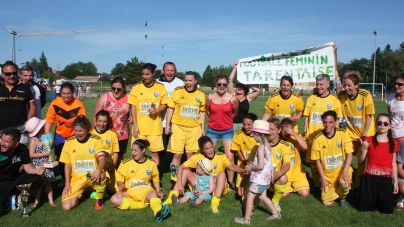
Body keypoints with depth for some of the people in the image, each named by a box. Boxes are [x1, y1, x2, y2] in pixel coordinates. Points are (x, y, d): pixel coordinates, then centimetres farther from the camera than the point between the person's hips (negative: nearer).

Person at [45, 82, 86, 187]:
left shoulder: (79, 104, -21)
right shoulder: (55, 103, -15)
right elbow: (49, 120, -11)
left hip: (74, 136, -2)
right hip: (60, 136, 3)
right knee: (60, 159, 14)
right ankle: (64, 179, 36)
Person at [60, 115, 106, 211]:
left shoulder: (96, 140, -6)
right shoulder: (69, 142, 0)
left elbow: (102, 158, -17)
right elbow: (67, 164, 4)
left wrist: (99, 170, -39)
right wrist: (67, 184, -3)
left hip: (92, 176, -2)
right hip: (76, 179, 3)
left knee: (100, 175, -39)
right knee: (66, 206, -15)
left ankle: (99, 199, -7)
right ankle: (81, 191, 19)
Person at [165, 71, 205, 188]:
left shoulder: (201, 94, 3)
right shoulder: (177, 91, -3)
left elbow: (202, 112, 10)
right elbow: (170, 108, -1)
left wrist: (203, 128, 8)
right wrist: (167, 125, -5)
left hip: (194, 128, 2)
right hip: (178, 126, -2)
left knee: (190, 153, 10)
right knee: (177, 154, 0)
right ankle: (174, 180, 11)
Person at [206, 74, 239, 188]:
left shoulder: (233, 99, -10)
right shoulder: (210, 97, -6)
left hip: (227, 131, -1)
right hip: (212, 130, 2)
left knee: (230, 158, -5)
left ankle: (230, 183, 9)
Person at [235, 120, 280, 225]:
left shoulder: (260, 148, -23)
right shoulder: (267, 145, 4)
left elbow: (260, 166, -28)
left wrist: (251, 167, -13)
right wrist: (253, 165, 7)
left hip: (259, 178, -9)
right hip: (265, 177, 9)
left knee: (249, 197, 4)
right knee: (262, 196, 25)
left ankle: (246, 219, 13)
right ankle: (276, 213, 33)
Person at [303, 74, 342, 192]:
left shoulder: (334, 99, -2)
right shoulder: (311, 98, 4)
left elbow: (337, 119, 1)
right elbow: (307, 116, 7)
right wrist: (304, 132, 3)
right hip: (312, 135, 2)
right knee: (313, 161, 10)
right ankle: (316, 185, 25)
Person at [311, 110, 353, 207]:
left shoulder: (343, 134, -10)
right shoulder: (318, 138, -10)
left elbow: (349, 154, -10)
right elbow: (317, 160, -3)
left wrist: (344, 172, -23)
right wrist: (323, 178, -6)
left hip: (342, 171, -1)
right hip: (327, 176, 1)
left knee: (345, 185, -32)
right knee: (327, 202, -6)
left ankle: (342, 198, 5)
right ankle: (335, 188, 28)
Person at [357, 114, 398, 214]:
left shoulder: (393, 144, 3)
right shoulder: (369, 140, -3)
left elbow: (393, 163, 8)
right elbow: (360, 160, -2)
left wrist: (395, 180, 6)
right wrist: (363, 149, -21)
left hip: (385, 179, 2)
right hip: (369, 178, -1)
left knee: (387, 209, 4)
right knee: (364, 207, 3)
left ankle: (381, 201, 35)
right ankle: (373, 201, 34)